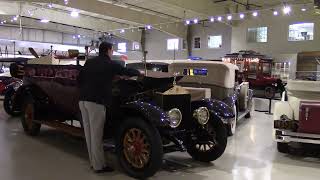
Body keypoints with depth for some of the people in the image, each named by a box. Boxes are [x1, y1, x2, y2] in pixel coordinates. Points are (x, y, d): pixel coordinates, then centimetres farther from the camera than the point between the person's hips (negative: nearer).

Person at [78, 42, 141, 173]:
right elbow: (127, 72, 10)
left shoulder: (89, 62, 16)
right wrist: (138, 72, 29)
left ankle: (93, 162, 25)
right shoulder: (110, 64, 0)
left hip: (83, 100, 7)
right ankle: (99, 166, 10)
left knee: (89, 133, 13)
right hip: (96, 102, -7)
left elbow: (79, 79, 16)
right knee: (96, 134, 0)